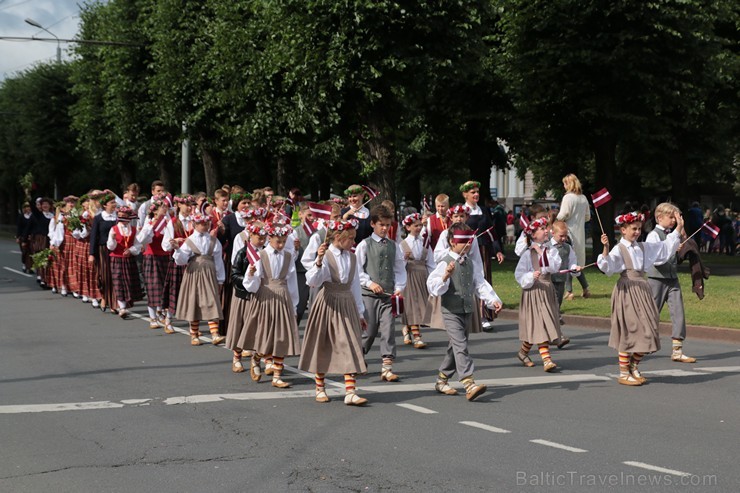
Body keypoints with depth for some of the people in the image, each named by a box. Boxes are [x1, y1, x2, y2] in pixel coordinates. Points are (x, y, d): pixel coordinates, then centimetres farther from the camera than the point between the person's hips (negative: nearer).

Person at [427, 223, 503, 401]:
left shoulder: (469, 264, 13)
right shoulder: (445, 264, -11)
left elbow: (480, 284, 15)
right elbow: (433, 288, -20)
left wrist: (493, 300, 3)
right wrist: (446, 276, -37)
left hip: (467, 311, 8)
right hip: (451, 312, -8)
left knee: (456, 347, 16)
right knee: (461, 346, -17)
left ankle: (442, 380, 31)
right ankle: (469, 385, -25)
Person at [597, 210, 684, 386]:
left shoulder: (644, 248, 14)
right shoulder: (619, 249, -7)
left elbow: (666, 247, 22)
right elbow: (607, 267, -22)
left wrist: (678, 228, 19)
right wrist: (605, 249, -37)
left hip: (643, 290, 7)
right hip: (627, 291, -7)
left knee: (646, 331, 6)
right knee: (629, 331, -5)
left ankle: (633, 367, 22)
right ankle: (623, 373, 5)